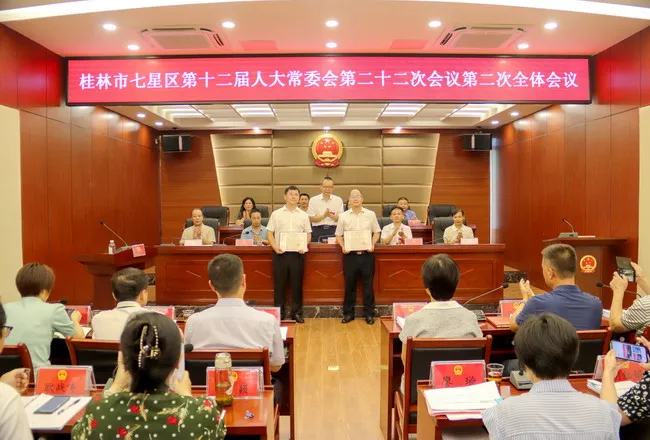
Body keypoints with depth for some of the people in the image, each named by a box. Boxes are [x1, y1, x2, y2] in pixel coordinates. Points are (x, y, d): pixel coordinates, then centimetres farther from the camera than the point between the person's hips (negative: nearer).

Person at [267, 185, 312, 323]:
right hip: (280, 253, -1)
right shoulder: (276, 214, 5)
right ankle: (279, 313, 14)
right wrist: (274, 247, -11)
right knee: (279, 284, 4)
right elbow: (270, 233, 4)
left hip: (297, 253, 1)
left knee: (297, 284, 5)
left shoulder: (303, 215, 9)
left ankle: (297, 312, 15)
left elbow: (308, 234, 9)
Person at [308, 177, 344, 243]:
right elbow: (311, 218, -2)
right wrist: (323, 216, -15)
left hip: (333, 230, 1)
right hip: (318, 230, -1)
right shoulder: (313, 200, 5)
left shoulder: (338, 200, 8)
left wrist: (330, 215, -15)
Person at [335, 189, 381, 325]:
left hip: (367, 254, 0)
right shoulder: (343, 216, 4)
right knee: (350, 284, 7)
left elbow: (376, 232, 9)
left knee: (368, 285, 5)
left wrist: (372, 244, -7)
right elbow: (338, 235, 8)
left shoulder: (370, 214, 4)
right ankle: (348, 313, 19)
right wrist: (343, 246, -8)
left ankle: (369, 313, 16)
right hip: (350, 254, 0)